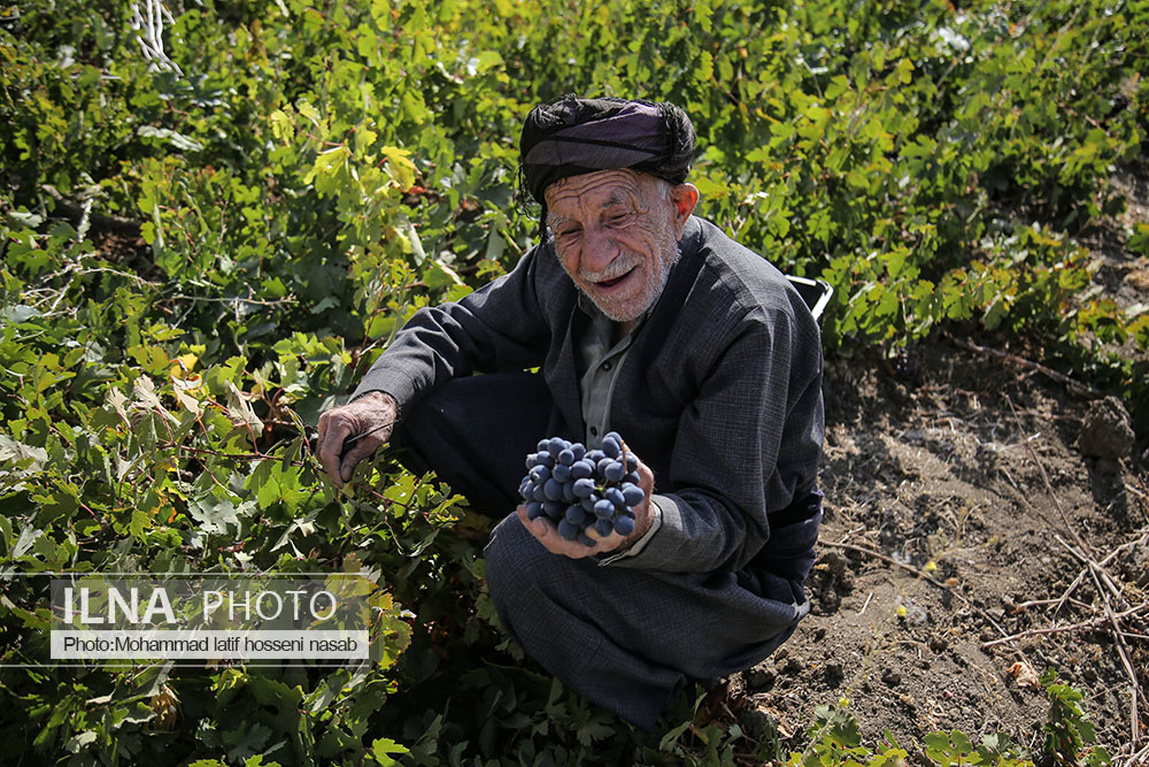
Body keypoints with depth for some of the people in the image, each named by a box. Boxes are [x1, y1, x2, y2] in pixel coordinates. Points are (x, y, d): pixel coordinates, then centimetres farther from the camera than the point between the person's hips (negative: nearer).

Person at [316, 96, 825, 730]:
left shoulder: (749, 321, -32)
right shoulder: (563, 267, -12)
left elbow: (731, 523, -28)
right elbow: (457, 327, 1)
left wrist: (644, 528, -51)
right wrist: (382, 396, -19)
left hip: (735, 574, -5)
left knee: (526, 556, -33)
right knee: (427, 404, -5)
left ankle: (658, 708, -2)